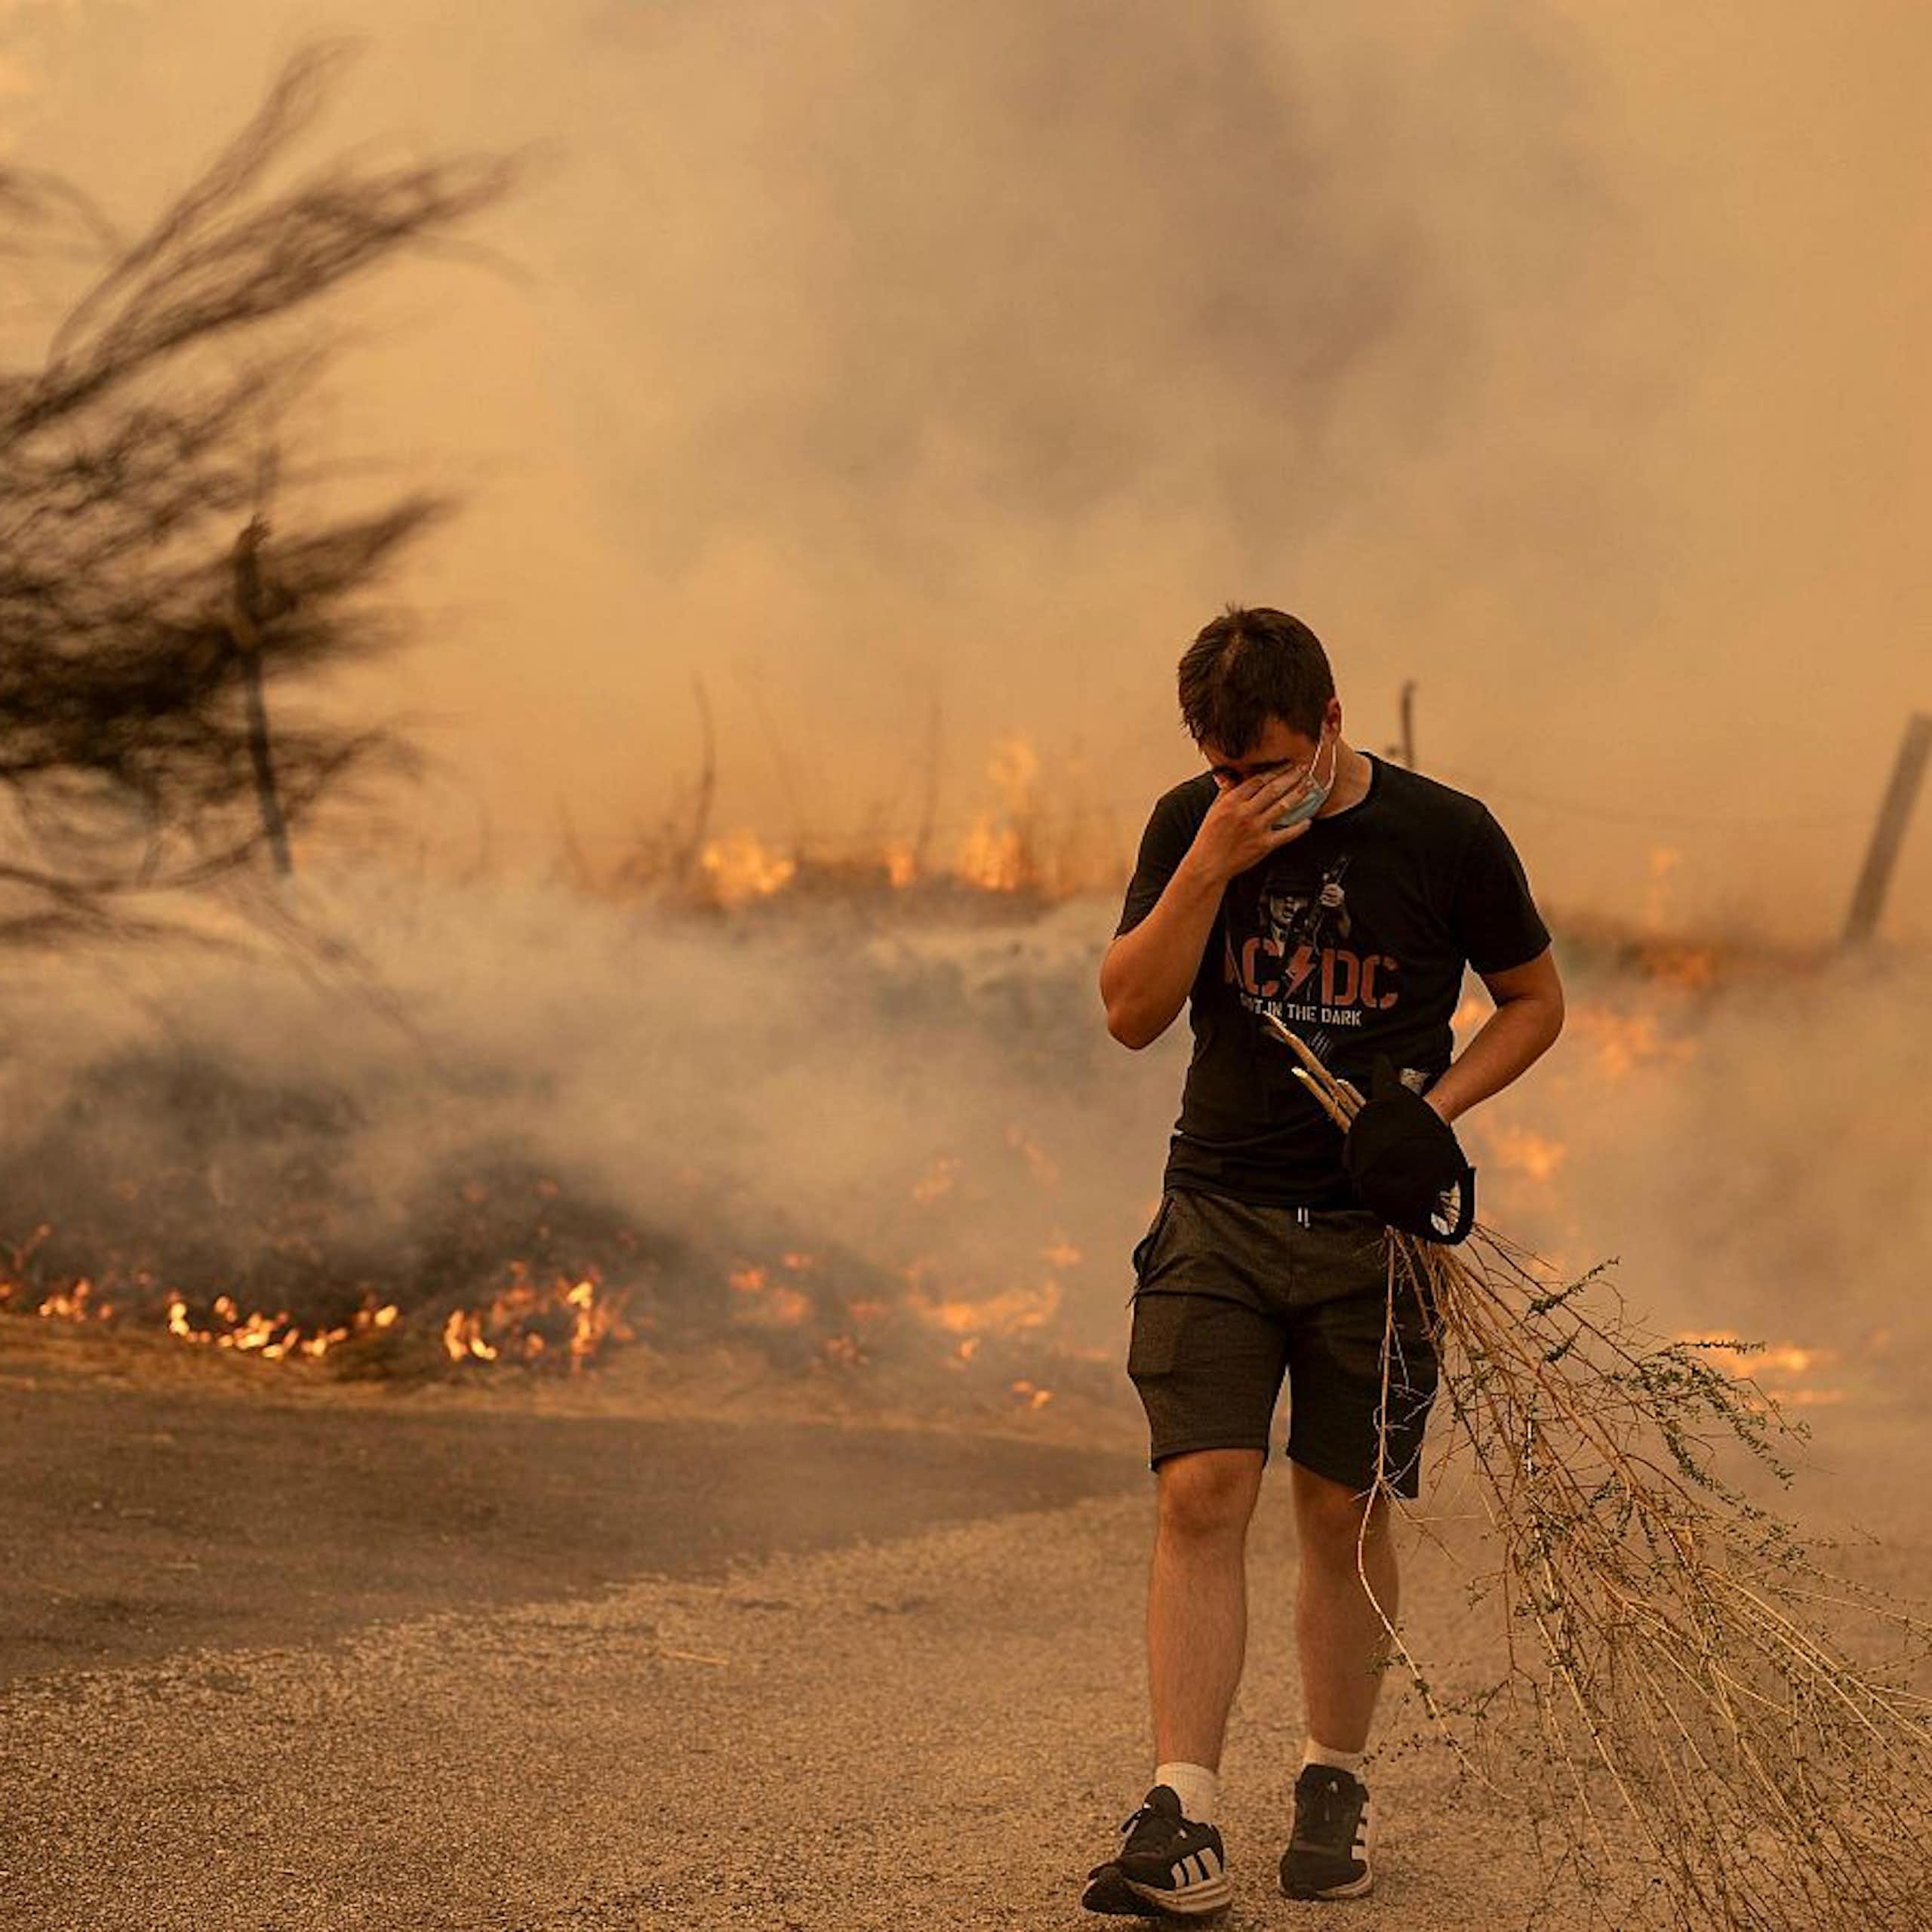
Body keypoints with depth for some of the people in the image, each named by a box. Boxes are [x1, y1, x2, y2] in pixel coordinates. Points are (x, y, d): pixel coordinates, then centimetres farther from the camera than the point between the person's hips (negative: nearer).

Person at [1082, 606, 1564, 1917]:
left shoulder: (1447, 837, -4)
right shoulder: (1191, 827, 1)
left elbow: (1537, 999, 8)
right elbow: (1131, 1013, -5)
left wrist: (1436, 1103, -9)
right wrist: (1210, 863, -17)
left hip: (1370, 1226, -1)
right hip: (1219, 1208, 1)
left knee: (1344, 1510, 5)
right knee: (1200, 1493, -11)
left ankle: (1337, 1783, 24)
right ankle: (1183, 1821, -13)